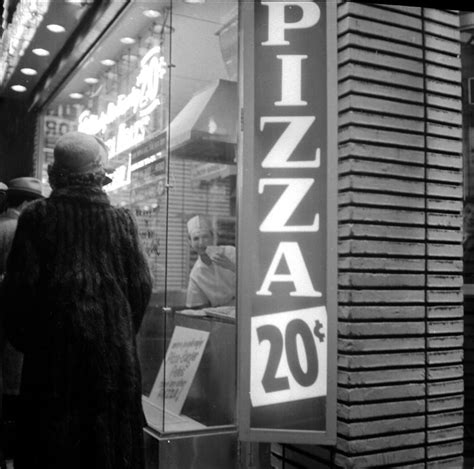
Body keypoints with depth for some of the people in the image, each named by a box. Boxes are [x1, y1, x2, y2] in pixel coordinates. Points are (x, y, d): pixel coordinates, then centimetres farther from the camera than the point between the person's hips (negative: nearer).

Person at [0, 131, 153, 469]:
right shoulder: (122, 220, 0)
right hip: (113, 347, 1)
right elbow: (142, 285, 0)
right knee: (110, 432, 11)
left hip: (53, 345, -1)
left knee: (52, 435, 10)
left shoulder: (37, 217, -4)